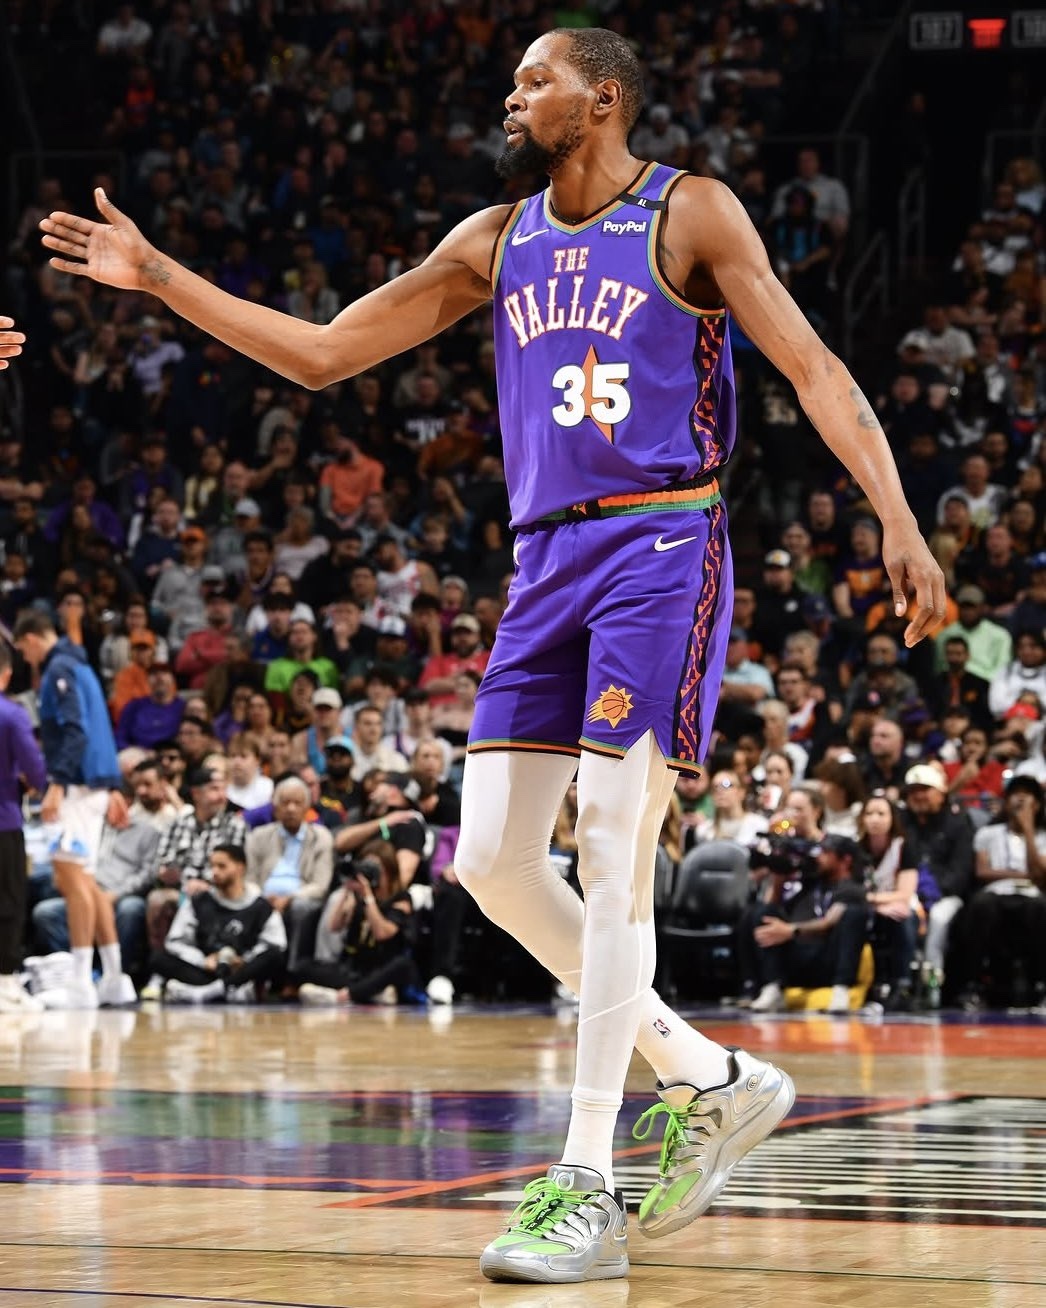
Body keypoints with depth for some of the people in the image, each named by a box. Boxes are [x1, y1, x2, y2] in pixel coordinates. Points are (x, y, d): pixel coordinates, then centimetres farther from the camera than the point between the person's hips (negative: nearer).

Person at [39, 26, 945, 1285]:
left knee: (612, 855, -14)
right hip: (547, 560, 7)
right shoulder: (493, 243, 15)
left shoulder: (690, 216, -1)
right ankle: (711, 1082, 14)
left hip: (661, 546, -6)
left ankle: (584, 1190, -13)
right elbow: (321, 352, 17)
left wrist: (897, 519, -20)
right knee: (492, 859, 0)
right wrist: (157, 275, 12)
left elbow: (814, 371, -6)